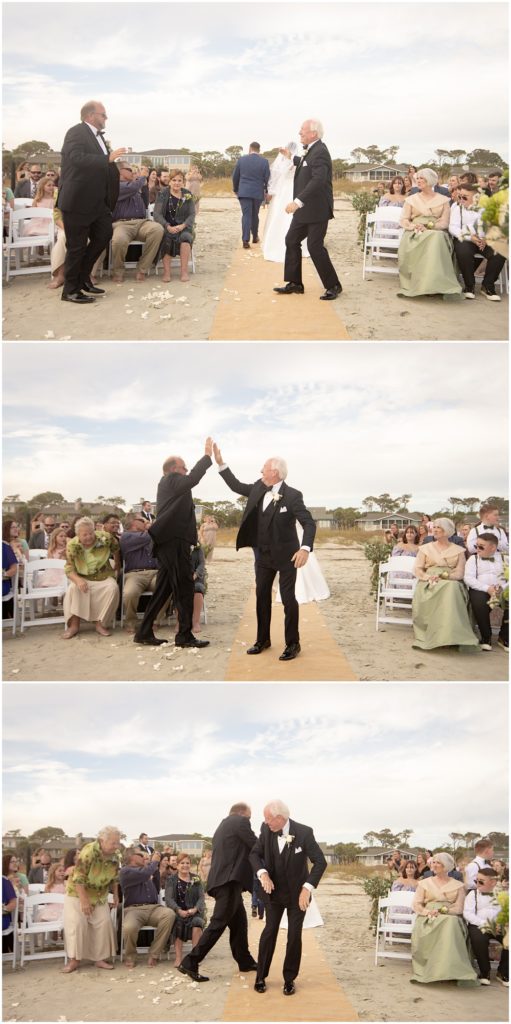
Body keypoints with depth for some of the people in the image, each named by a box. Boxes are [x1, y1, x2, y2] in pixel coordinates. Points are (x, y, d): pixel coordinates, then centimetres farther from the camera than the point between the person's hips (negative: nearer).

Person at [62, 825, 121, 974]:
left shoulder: (114, 855, -11)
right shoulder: (88, 852, -31)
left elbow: (115, 876, 7)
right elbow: (78, 878, -30)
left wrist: (116, 895, 6)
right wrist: (84, 901, -30)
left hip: (99, 895, 6)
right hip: (77, 893, -6)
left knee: (104, 923, -2)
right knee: (76, 924, -13)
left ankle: (100, 958, 7)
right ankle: (74, 959, -4)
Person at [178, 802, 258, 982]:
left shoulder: (222, 826, 23)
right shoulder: (240, 822, -4)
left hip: (223, 879, 10)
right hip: (230, 880, -10)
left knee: (239, 922, 18)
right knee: (218, 924, -10)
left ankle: (245, 961, 26)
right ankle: (190, 963, -12)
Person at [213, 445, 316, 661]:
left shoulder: (292, 495, -19)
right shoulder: (258, 488, 0)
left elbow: (309, 523, -21)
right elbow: (236, 486, 14)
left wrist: (305, 548, -36)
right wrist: (220, 463, 5)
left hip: (285, 555, -7)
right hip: (263, 554, 7)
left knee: (288, 599, -1)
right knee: (262, 597, 13)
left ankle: (292, 644, 7)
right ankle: (262, 639, 25)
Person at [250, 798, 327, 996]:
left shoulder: (304, 833, -21)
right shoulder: (266, 829, -11)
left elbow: (320, 862, -18)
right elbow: (255, 854, -1)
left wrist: (308, 888, -26)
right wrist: (262, 873, -20)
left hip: (298, 893, -2)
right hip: (274, 891, 2)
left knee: (294, 935, 0)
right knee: (269, 932, 0)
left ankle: (289, 979, 12)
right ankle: (261, 976, 10)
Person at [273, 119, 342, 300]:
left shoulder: (320, 152, -19)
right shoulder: (312, 150, 11)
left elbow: (318, 180, -31)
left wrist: (298, 201, -35)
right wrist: (292, 158, 40)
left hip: (317, 210, -10)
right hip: (305, 210, 10)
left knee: (315, 247, -8)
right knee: (291, 241, 12)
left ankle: (333, 286, 3)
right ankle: (295, 283, 19)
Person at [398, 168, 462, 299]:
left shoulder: (443, 200, 15)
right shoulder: (411, 199, 21)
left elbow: (444, 223, 4)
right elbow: (404, 220, 12)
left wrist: (427, 226, -14)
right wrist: (414, 227, -12)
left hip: (436, 233, -1)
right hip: (414, 233, 1)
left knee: (436, 239, -40)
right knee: (407, 244, -37)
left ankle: (434, 284, -41)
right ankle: (413, 284, -37)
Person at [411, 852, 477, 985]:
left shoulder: (458, 886, 16)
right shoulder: (424, 883, 21)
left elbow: (459, 908, 4)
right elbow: (416, 904, 11)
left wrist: (442, 910, -14)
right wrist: (427, 912, -11)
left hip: (450, 918, -1)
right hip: (428, 918, 1)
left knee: (451, 924, -39)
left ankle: (449, 970, -40)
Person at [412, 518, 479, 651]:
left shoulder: (458, 550, 17)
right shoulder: (425, 548, 21)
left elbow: (460, 573, 6)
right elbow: (418, 570, 11)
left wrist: (443, 576, -13)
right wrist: (428, 577, -11)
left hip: (451, 583, 0)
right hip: (429, 584, 0)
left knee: (452, 589, -39)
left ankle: (450, 634, -43)